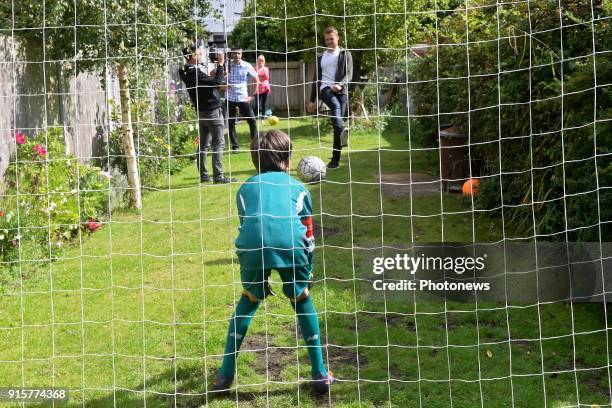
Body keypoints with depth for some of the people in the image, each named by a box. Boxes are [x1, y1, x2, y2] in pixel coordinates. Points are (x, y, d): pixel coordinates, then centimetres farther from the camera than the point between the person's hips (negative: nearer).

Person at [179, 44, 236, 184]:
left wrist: (219, 73, 6)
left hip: (201, 111, 9)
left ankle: (203, 175, 16)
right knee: (218, 144, -5)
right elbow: (217, 82, -24)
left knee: (203, 144, 12)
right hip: (212, 110, -9)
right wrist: (220, 65, -17)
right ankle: (218, 176, -6)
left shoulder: (188, 72, 9)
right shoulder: (195, 72, -20)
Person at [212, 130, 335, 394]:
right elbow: (308, 236, 32)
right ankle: (320, 375, 26)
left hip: (252, 244, 1)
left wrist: (260, 280, 47)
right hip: (290, 243, -1)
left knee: (248, 300, 27)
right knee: (302, 301, 25)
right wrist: (308, 275, 44)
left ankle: (225, 375, 26)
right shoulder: (298, 188, 31)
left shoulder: (246, 188, 34)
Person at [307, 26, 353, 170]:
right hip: (325, 89, 1)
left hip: (340, 91, 0)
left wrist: (340, 84, -22)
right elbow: (316, 78, 22)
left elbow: (349, 74, -1)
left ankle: (335, 160, -2)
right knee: (336, 106, -34)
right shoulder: (320, 57, 21)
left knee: (337, 121, -7)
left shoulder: (345, 54, 10)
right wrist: (312, 100, 19)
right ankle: (343, 132, -65)